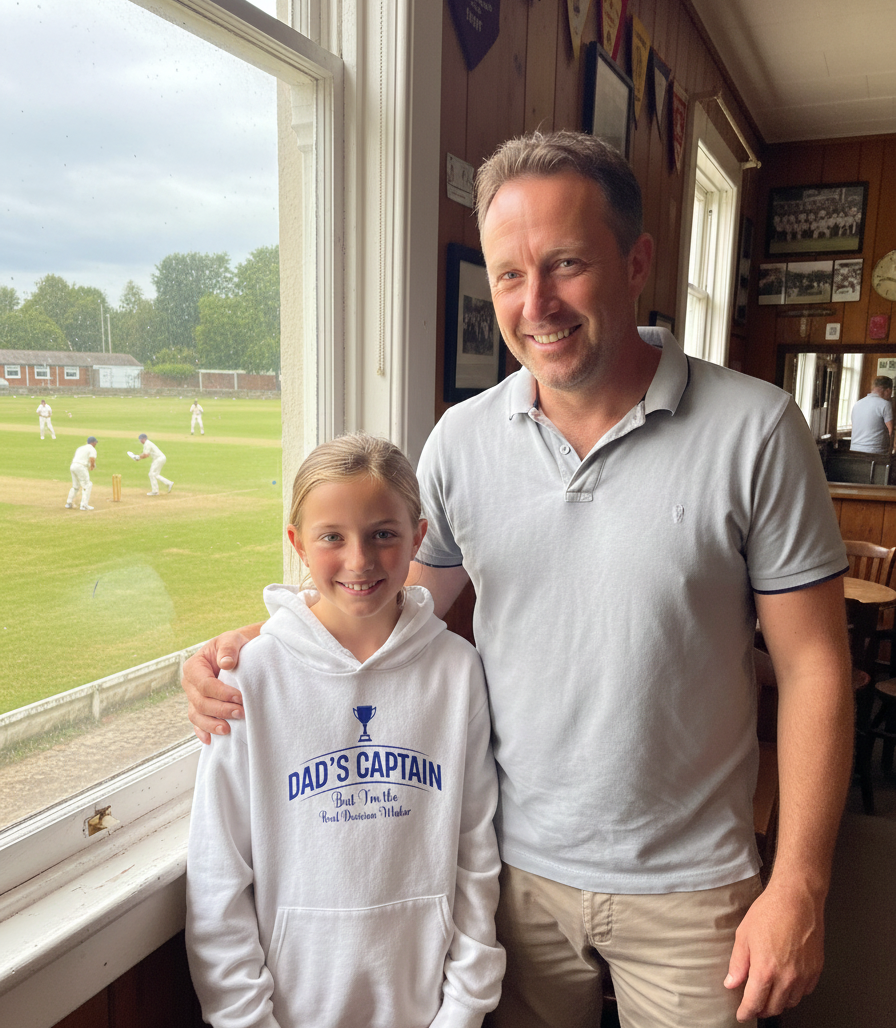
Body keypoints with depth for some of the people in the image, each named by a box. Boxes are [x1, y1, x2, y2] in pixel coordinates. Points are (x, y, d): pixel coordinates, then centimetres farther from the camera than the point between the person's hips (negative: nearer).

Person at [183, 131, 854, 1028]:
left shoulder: (754, 430, -14)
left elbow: (811, 664, -9)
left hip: (688, 886, -2)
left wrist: (799, 888, -9)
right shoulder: (462, 439, -6)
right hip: (517, 866, 3)